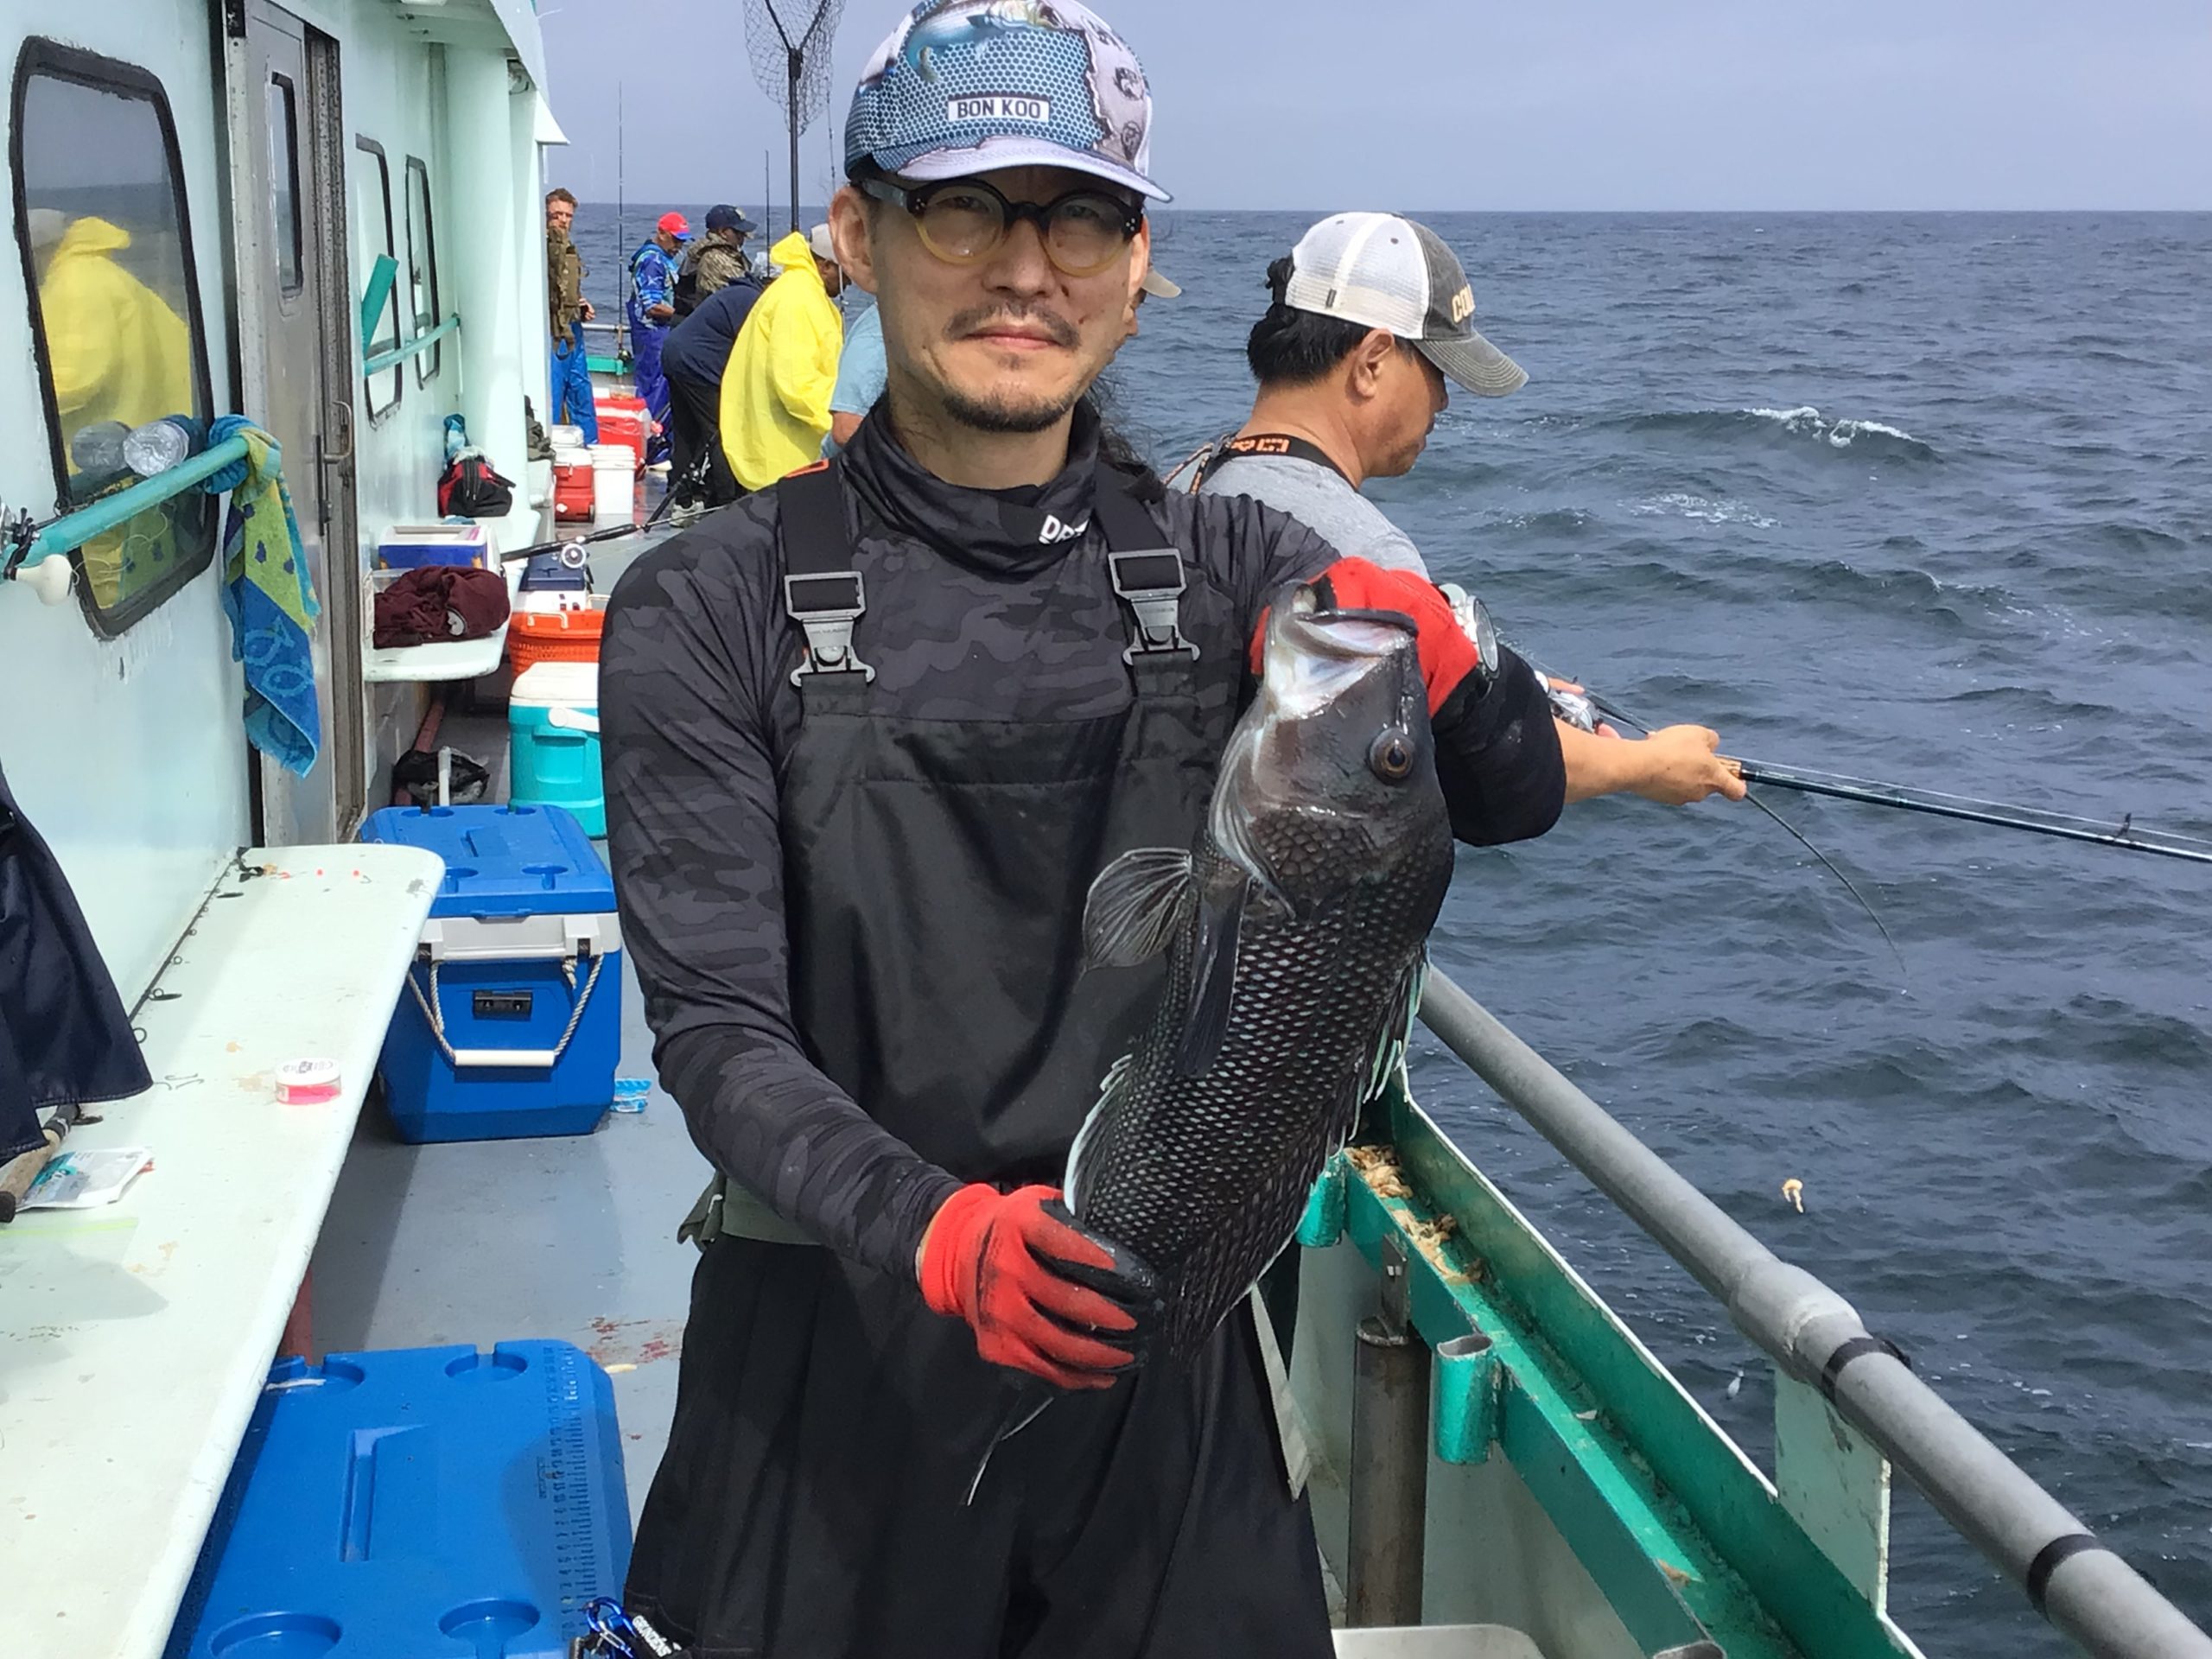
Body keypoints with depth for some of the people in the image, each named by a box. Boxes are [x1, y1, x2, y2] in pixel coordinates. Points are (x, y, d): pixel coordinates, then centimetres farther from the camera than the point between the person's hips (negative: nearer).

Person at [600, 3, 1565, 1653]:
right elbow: (718, 1030, -13)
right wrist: (930, 1233, -30)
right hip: (840, 1345, -2)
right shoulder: (711, 613, -7)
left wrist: (1432, 652, -27)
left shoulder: (1232, 571, 1)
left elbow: (1516, 798, -5)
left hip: (1162, 1349, 2)